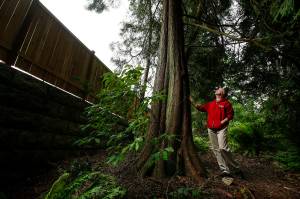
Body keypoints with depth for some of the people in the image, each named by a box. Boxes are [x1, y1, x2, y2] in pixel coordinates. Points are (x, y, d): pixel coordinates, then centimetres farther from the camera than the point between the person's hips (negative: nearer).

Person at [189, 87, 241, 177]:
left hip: (221, 129, -6)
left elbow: (230, 115, -3)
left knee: (223, 148, -17)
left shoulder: (226, 103, 2)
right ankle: (225, 171, 13)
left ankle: (235, 167, 5)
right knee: (216, 150, 5)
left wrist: (221, 122, -13)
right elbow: (199, 107, 22)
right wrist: (191, 100, 18)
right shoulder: (210, 104, 17)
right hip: (211, 130, 6)